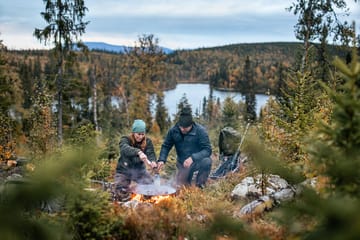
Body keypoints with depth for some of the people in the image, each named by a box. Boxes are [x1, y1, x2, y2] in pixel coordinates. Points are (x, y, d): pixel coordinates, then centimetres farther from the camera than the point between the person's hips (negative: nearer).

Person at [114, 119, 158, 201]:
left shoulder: (147, 142, -4)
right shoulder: (125, 140, -15)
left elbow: (151, 153, -18)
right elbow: (125, 149, -37)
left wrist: (153, 162, -43)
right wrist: (139, 152, -57)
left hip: (139, 171, 3)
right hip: (124, 171, -2)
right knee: (123, 196, -16)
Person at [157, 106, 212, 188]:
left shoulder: (200, 130, -21)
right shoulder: (173, 130, -11)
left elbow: (207, 150, -25)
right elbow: (166, 146, -1)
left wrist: (193, 158, -40)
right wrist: (161, 160, -19)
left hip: (197, 161, -3)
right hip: (182, 163, 3)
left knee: (206, 161, -35)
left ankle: (200, 185, -7)